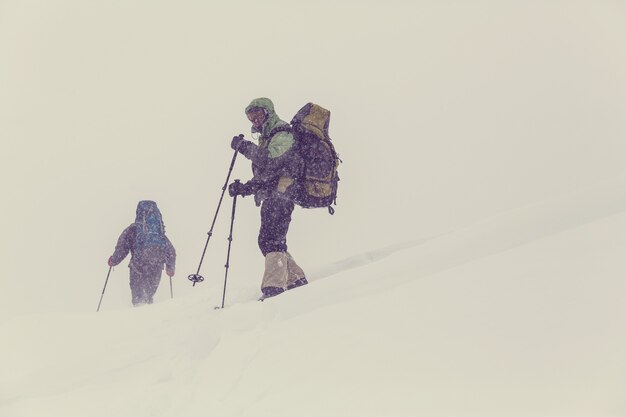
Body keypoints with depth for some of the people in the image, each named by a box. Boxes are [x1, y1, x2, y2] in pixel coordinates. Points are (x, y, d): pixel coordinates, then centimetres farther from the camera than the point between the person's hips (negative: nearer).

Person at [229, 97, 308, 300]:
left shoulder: (282, 135, -3)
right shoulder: (267, 139, 27)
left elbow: (270, 160, -22)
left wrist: (245, 147, -19)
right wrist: (243, 188, 12)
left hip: (279, 194, -10)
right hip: (271, 197, 10)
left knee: (270, 240, -20)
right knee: (272, 241, 11)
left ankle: (274, 286, -28)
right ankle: (295, 278, 19)